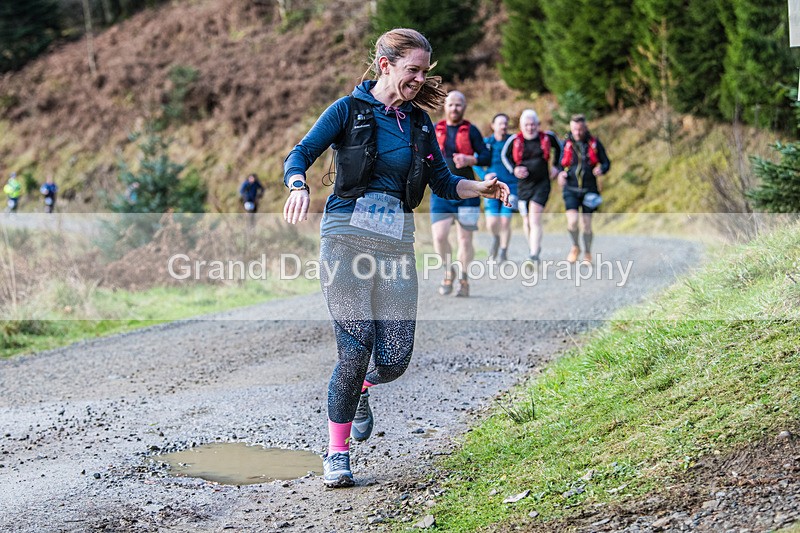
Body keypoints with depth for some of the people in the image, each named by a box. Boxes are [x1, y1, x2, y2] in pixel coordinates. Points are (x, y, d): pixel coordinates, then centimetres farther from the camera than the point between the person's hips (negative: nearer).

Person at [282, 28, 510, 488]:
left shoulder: (419, 122, 15)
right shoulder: (349, 110, 2)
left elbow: (444, 183, 19)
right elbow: (299, 156, -5)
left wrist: (481, 189, -1)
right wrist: (299, 187, -28)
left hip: (397, 243, 4)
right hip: (347, 233, -4)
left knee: (395, 360, -3)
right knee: (356, 347, -14)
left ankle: (359, 388, 35)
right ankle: (337, 453, 3)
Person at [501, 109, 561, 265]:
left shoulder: (547, 138, -2)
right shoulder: (514, 141, -5)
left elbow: (558, 148, 19)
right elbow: (505, 155, 12)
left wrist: (555, 166, 13)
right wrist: (514, 169, -4)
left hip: (542, 184, -2)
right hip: (524, 185, 2)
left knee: (534, 219, -17)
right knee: (528, 221, 11)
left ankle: (534, 255, -23)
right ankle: (534, 247, 34)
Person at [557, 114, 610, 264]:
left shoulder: (594, 143, 0)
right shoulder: (566, 144, 1)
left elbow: (606, 162, 7)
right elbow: (559, 163, 10)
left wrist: (601, 169, -16)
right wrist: (561, 173, -12)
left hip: (589, 190, 0)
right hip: (571, 189, 0)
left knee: (587, 224, 4)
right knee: (572, 221, -17)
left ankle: (587, 254, 24)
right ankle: (575, 247, 11)